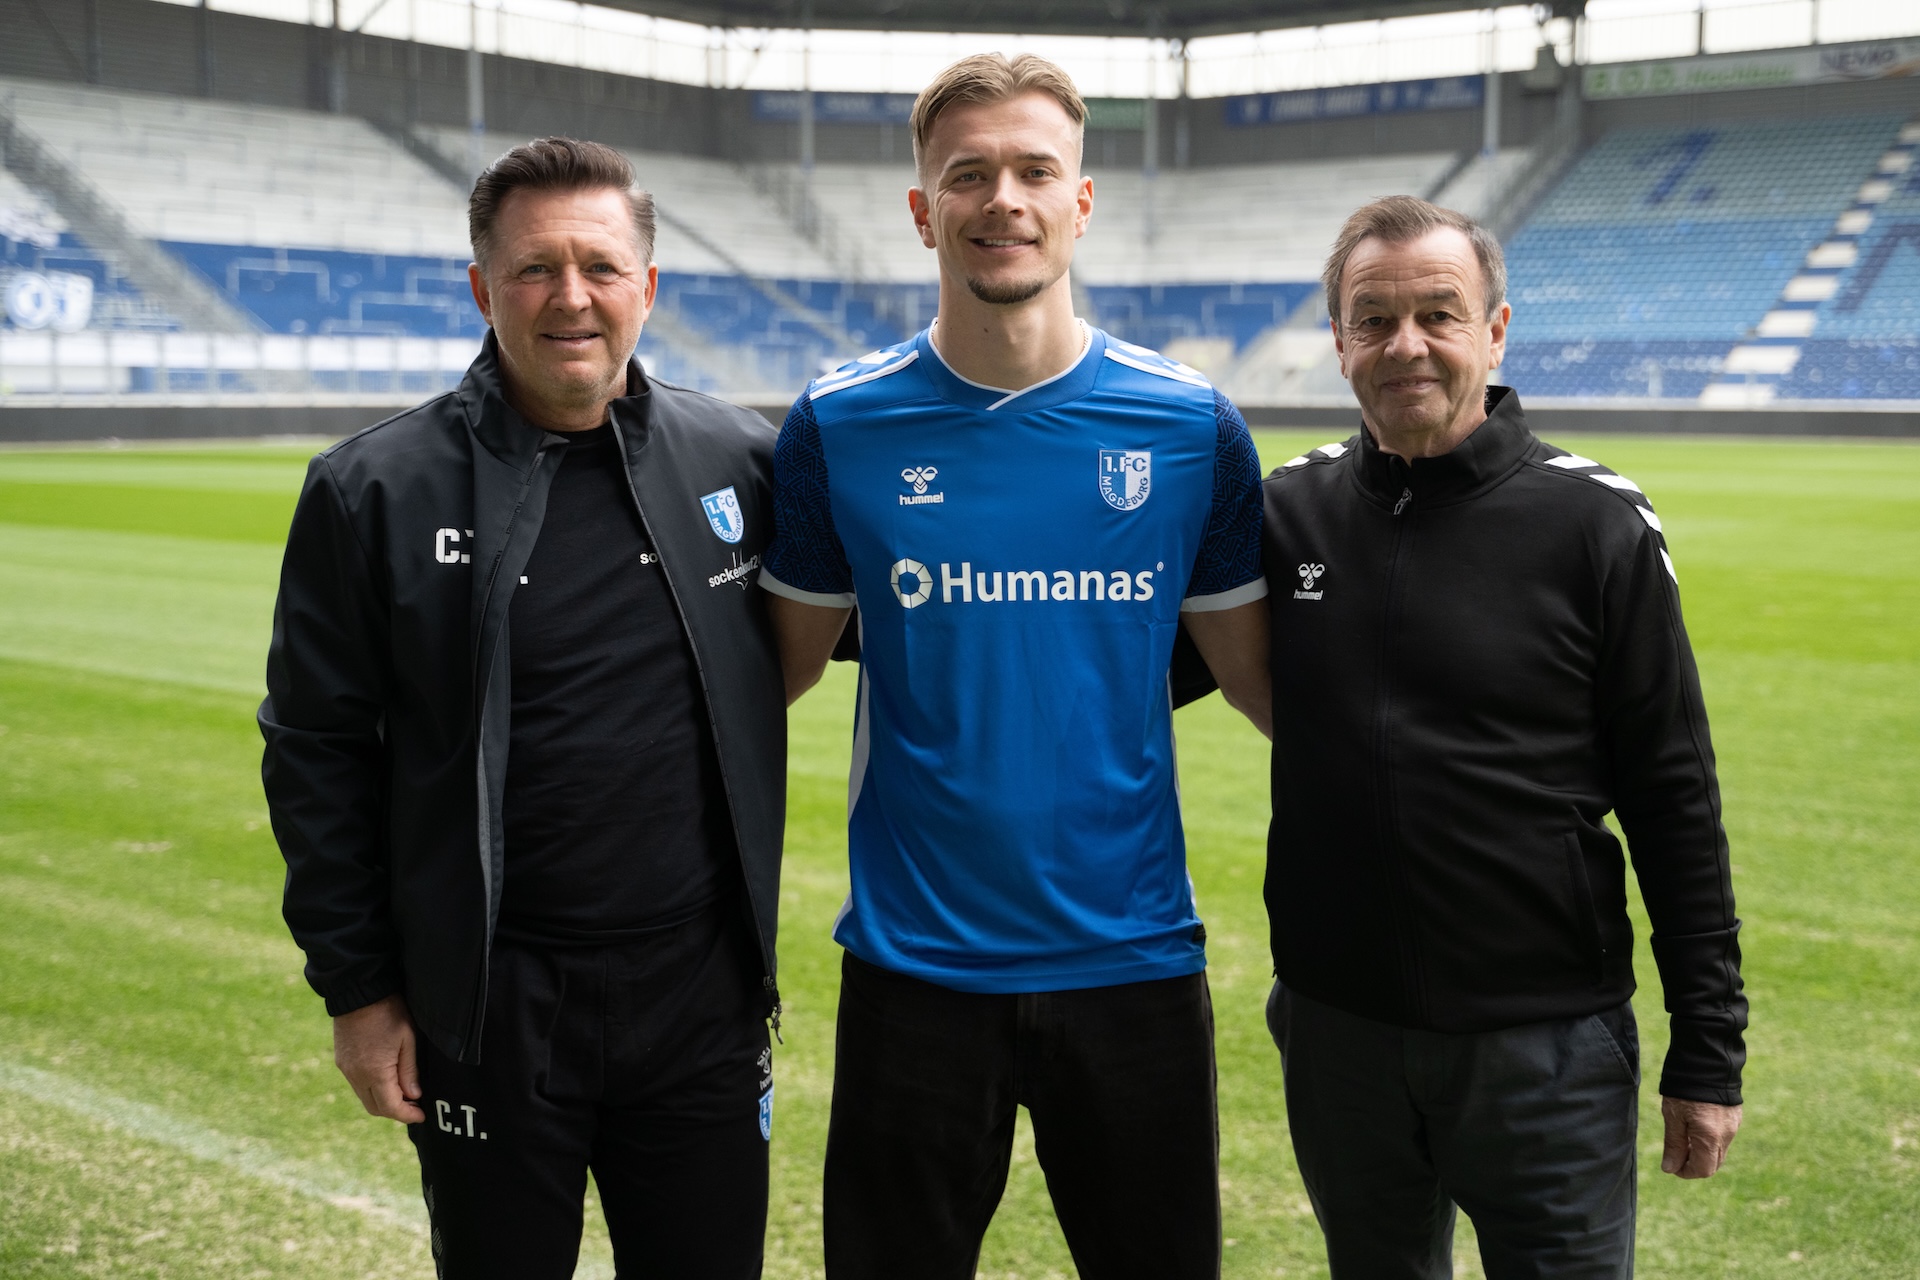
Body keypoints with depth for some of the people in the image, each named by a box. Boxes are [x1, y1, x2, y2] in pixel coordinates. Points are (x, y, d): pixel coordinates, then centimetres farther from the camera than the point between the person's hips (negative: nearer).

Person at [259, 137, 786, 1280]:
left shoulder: (743, 460, 1)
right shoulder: (376, 491, -4)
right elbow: (319, 752, 0)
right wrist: (356, 988, -1)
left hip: (702, 991, 2)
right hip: (490, 1009, -2)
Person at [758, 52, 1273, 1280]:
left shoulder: (1191, 426, -2)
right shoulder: (838, 427, -3)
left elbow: (1260, 674, 6)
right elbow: (778, 666, 6)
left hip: (1134, 955, 1)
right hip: (914, 961, 0)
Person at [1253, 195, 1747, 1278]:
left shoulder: (1594, 525, -7)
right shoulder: (1291, 510, 1)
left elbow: (1675, 802, -6)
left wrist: (1710, 1052, -6)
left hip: (1546, 1044, -3)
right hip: (1338, 1031, 3)